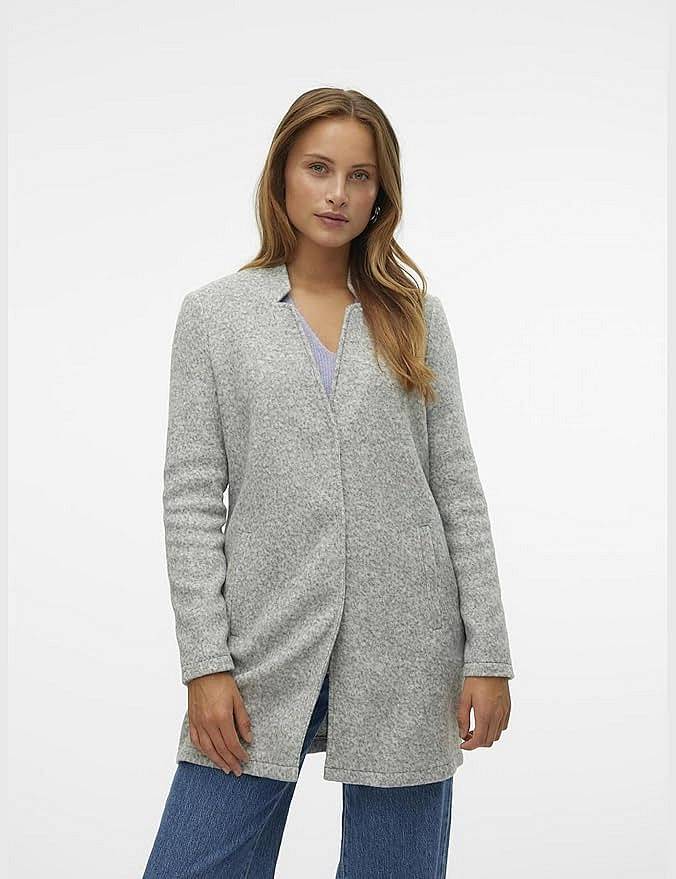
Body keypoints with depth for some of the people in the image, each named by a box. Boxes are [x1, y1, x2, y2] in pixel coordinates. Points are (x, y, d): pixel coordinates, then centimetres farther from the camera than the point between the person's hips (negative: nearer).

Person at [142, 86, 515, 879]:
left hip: (405, 649, 1)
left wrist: (488, 654, 0)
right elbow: (192, 498, 1)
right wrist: (205, 664, -6)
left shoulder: (414, 316, 8)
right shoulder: (213, 314, 5)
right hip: (266, 648, -1)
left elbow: (457, 488, 6)